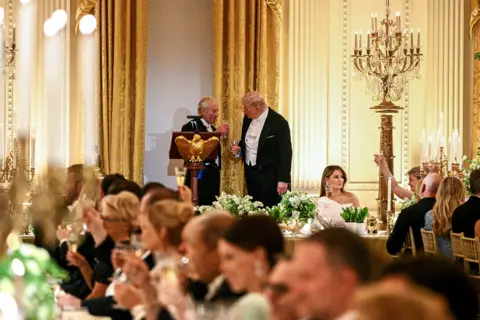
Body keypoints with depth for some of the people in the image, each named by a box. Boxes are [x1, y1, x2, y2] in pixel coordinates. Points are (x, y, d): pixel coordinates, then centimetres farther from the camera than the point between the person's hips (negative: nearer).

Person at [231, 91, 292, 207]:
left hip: (269, 176, -7)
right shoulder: (248, 118, 6)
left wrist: (283, 180, -17)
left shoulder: (279, 123, -15)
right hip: (250, 173, 7)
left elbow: (285, 152, -14)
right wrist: (239, 149, 0)